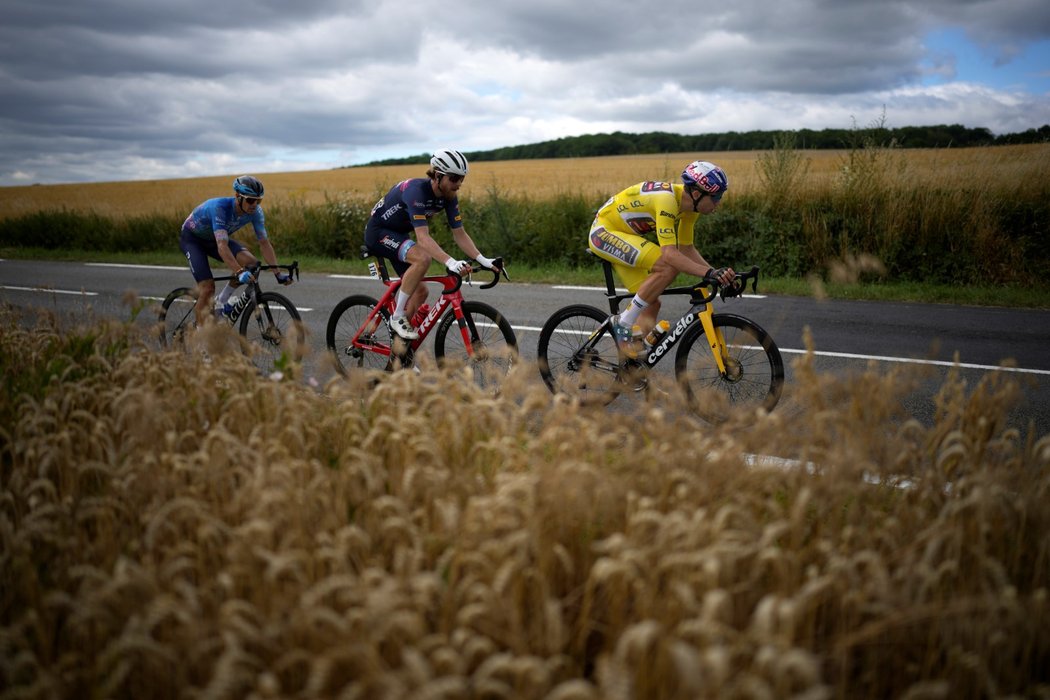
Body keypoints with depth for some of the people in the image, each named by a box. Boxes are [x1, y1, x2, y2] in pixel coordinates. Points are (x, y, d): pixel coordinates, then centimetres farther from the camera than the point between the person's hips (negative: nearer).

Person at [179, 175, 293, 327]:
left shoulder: (255, 211, -21)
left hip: (213, 239, 6)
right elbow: (222, 246, -47)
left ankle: (222, 301, -1)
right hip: (191, 237, -6)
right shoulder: (220, 207, -38)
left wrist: (278, 272, -26)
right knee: (208, 287, -21)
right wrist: (239, 273, -58)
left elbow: (264, 242, -17)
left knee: (250, 262, -21)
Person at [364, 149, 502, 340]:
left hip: (399, 234, 9)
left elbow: (459, 234, -8)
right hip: (378, 231, -8)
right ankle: (397, 317, -19)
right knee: (422, 258, -33)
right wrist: (450, 262, -53)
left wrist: (482, 260, -22)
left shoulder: (449, 197, -9)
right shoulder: (417, 190, -33)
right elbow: (423, 237, -41)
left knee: (420, 291, 2)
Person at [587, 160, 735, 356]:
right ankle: (624, 323, -14)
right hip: (604, 231, -9)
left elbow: (687, 249, 4)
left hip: (623, 236, 9)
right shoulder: (667, 200, -32)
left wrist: (718, 274, -8)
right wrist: (709, 273, -45)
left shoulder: (689, 203, -4)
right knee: (668, 268, -26)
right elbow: (670, 254, -39)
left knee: (651, 303, 4)